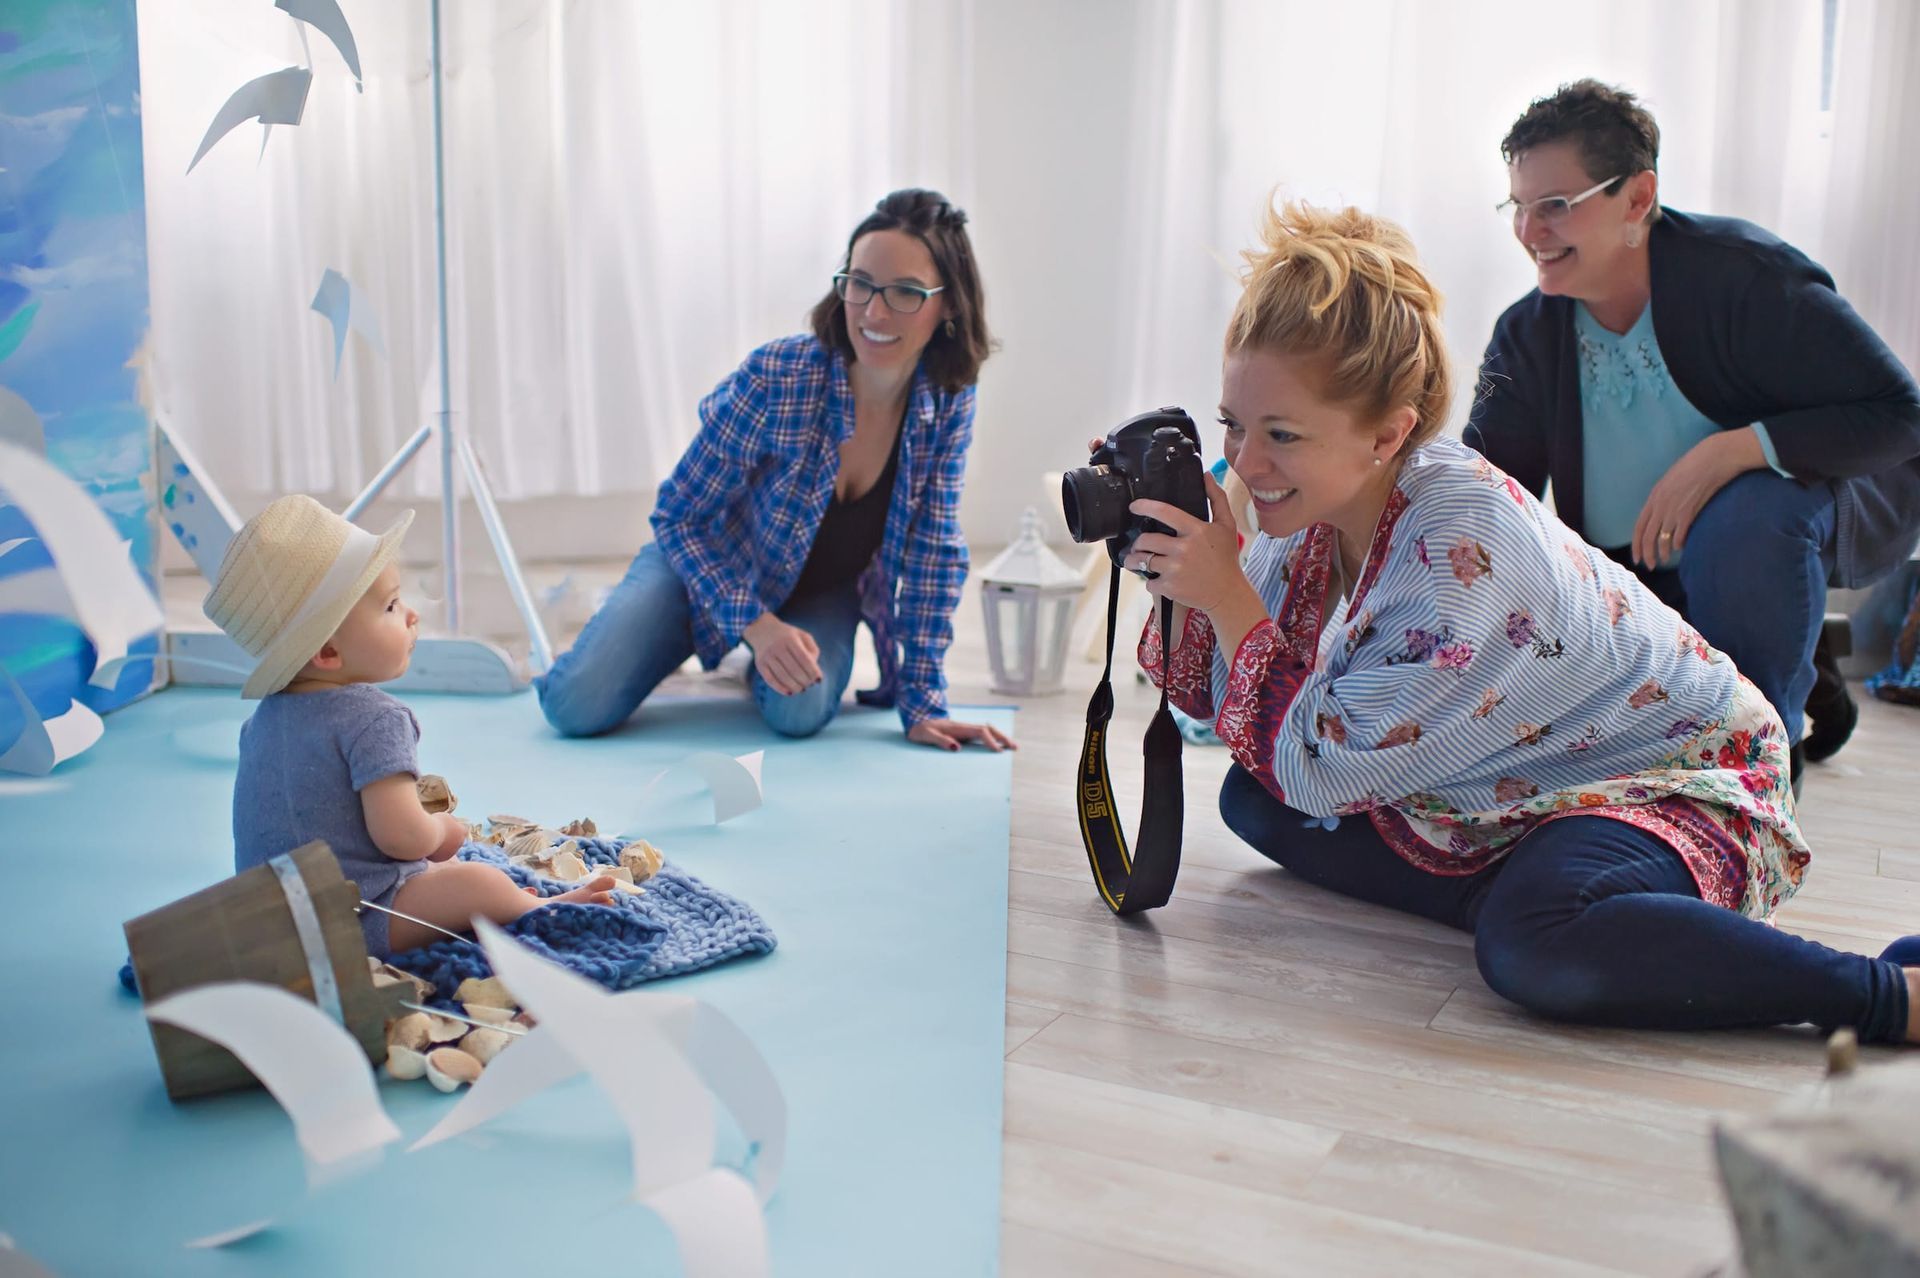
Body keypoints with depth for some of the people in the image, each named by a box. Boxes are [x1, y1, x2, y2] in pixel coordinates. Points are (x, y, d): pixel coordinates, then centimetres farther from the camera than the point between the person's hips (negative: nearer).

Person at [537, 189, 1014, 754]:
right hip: (710, 566, -2)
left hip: (826, 592, 2)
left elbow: (934, 552, -13)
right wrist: (756, 622, -30)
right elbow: (679, 517, -19)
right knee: (577, 707, -17)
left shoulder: (948, 401, -21)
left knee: (800, 712, -29)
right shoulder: (773, 379, -30)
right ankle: (628, 625, 19)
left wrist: (922, 703, -17)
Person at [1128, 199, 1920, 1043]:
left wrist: (1227, 594, -26)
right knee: (1252, 800, 0)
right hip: (1522, 797, 9)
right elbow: (1221, 704, 1)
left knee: (1537, 940, -40)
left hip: (1678, 783, -9)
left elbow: (1322, 771, -28)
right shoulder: (1315, 507, -7)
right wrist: (1180, 584, -15)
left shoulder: (1460, 548, -32)